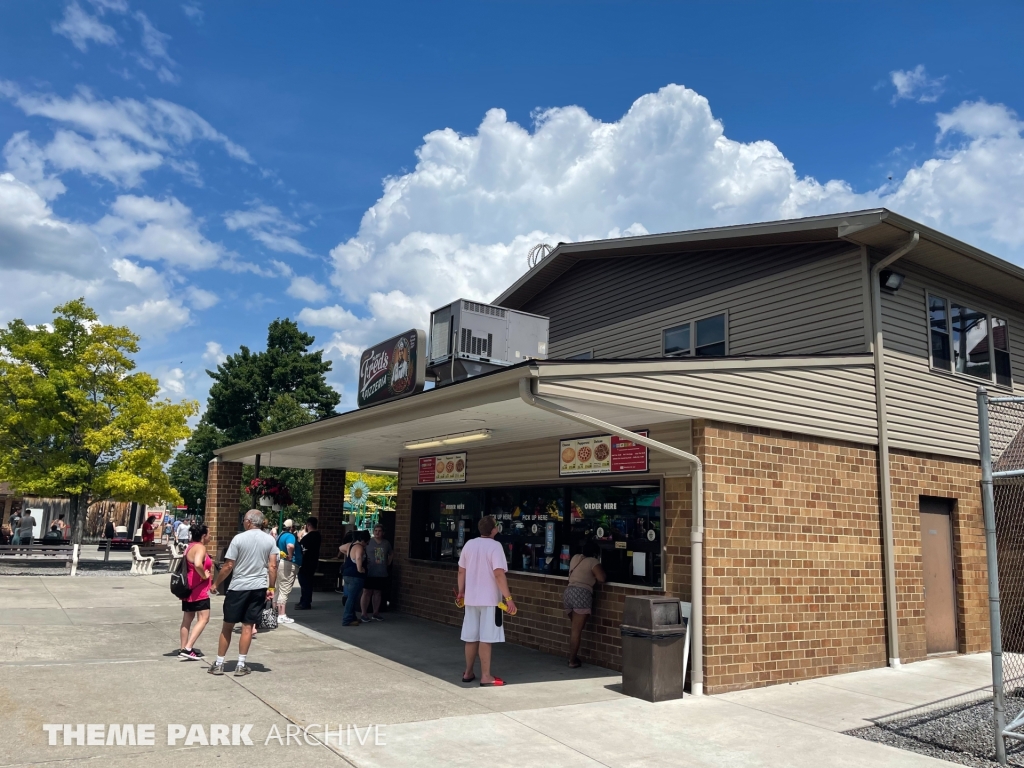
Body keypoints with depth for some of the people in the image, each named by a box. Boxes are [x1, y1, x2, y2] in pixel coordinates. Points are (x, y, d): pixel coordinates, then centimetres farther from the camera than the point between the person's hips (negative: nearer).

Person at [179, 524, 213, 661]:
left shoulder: (190, 546, 14)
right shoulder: (200, 548, -17)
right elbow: (197, 564, -35)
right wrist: (204, 575, -20)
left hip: (189, 588, 10)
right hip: (198, 589, -10)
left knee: (187, 618, 16)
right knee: (203, 619, -8)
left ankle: (183, 649, 22)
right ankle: (188, 649, -14)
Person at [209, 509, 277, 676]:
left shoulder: (239, 539, -8)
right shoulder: (270, 540, 1)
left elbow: (228, 566, -8)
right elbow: (272, 566, -2)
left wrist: (216, 584, 5)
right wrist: (270, 588, 6)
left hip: (238, 587, -2)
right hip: (259, 588, 3)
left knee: (227, 626, 10)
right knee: (248, 626, 8)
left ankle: (219, 664, 17)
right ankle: (241, 665, 11)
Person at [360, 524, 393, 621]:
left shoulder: (387, 543, 9)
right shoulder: (368, 542, -1)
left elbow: (389, 555, 24)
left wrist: (391, 557, 6)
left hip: (381, 574, 3)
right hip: (369, 572, -3)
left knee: (378, 593, 10)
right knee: (367, 592, -2)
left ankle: (375, 613, 21)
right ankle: (363, 614, 6)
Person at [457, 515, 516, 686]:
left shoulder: (469, 544, 6)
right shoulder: (495, 546, -13)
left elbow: (461, 571, 11)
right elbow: (498, 574, -21)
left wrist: (461, 592, 22)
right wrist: (508, 598, -20)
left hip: (471, 598, 6)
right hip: (489, 599, -6)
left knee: (471, 637, 14)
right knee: (485, 638, -2)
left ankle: (468, 673, 23)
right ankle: (485, 676, 2)